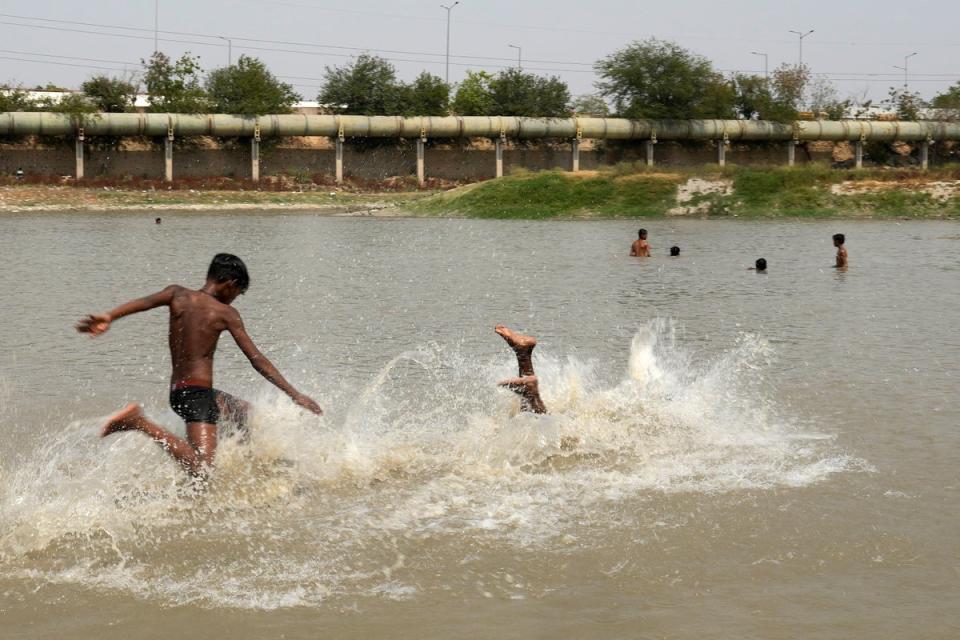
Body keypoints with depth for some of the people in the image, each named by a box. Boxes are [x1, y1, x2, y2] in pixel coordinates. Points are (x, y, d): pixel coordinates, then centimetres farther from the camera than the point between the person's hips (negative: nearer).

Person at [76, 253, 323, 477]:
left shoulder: (178, 295, 8)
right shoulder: (225, 313, -4)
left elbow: (146, 301, -13)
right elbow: (257, 360, -6)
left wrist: (109, 317, -28)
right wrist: (295, 395, -2)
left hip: (177, 392, 8)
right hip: (198, 392, -8)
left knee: (246, 413, 28)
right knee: (200, 467, -23)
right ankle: (139, 422, -26)